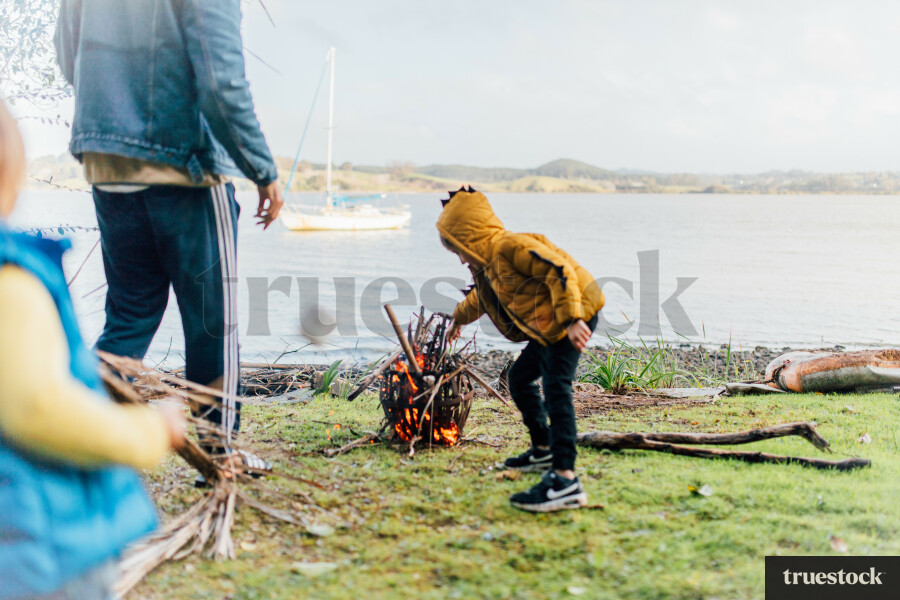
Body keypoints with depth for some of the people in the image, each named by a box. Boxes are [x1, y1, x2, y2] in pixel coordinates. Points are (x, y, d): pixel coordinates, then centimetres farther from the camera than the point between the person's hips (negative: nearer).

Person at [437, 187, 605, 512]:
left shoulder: (511, 247, -18)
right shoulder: (487, 264, 15)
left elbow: (560, 271, -29)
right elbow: (479, 298, 38)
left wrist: (571, 320, -35)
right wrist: (459, 318, 56)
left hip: (575, 317, -11)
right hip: (546, 329, 11)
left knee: (555, 388, -23)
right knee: (519, 378, 19)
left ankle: (565, 481, -30)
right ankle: (544, 451, 33)